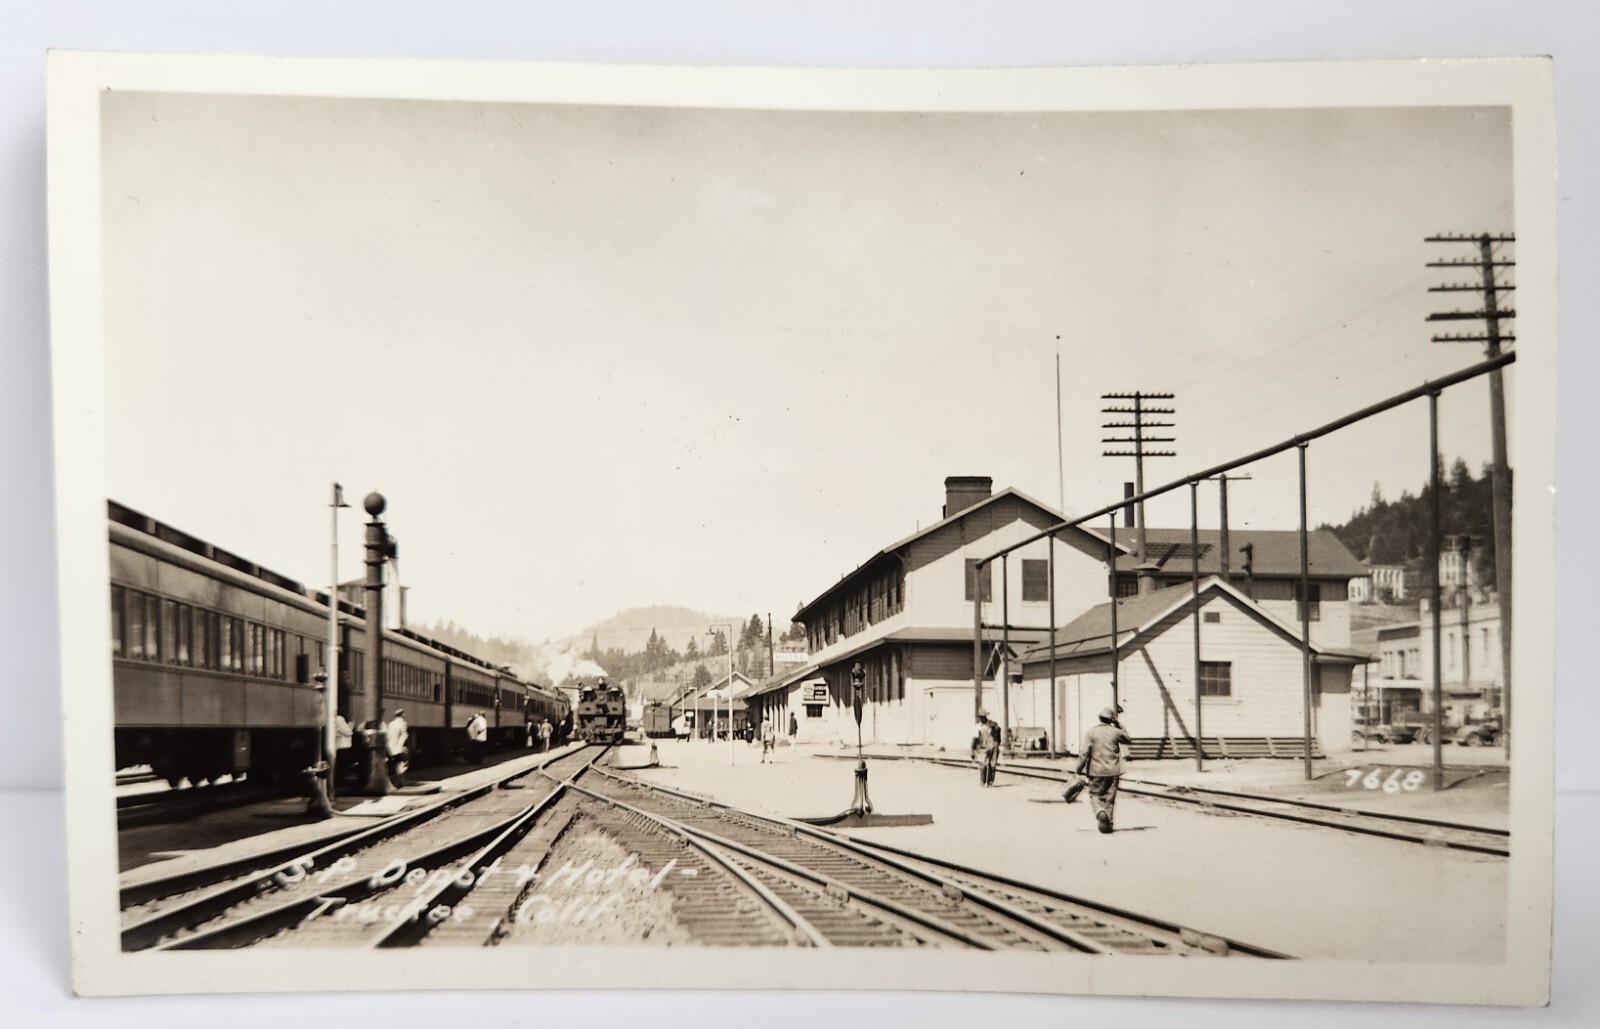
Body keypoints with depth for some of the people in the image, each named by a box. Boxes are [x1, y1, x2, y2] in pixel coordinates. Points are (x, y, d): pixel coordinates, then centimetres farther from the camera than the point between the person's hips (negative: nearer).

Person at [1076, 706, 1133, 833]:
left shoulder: (1091, 732, -4)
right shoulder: (1115, 732, 0)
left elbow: (1085, 752, -10)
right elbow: (1129, 741, 19)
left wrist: (1079, 768, -4)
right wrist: (1119, 726, 17)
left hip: (1096, 771, -1)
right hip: (1112, 771, 1)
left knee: (1095, 795, 9)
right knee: (1109, 797, 10)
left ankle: (1100, 813, -17)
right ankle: (1107, 822, 11)